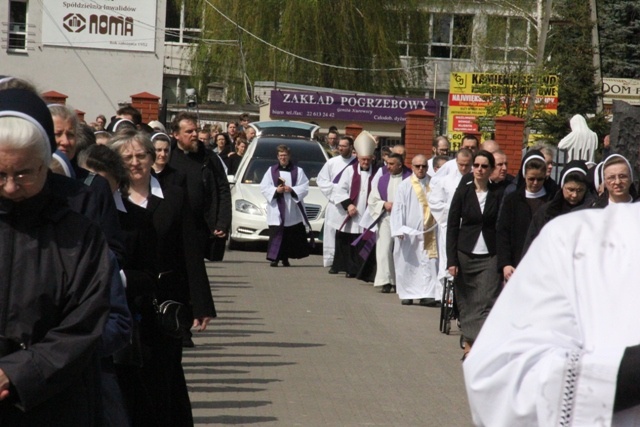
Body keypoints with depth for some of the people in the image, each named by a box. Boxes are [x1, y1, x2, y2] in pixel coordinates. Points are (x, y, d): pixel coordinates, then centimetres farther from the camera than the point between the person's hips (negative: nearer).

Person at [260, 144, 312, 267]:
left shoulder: (298, 171, 9)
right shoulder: (271, 170, 10)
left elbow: (304, 188, 0)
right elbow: (264, 187, 4)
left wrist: (292, 190, -14)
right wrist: (276, 190, -12)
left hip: (293, 210, 1)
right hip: (276, 209, -1)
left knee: (292, 235, 3)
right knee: (276, 234, -8)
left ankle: (285, 258, 14)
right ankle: (274, 258, -9)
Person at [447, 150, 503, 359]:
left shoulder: (498, 195, 1)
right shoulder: (463, 192, 2)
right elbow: (452, 226, 2)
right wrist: (452, 259, -4)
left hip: (490, 256, -1)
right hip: (466, 254, 1)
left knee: (487, 301, -11)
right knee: (466, 302, 6)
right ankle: (468, 345, 17)